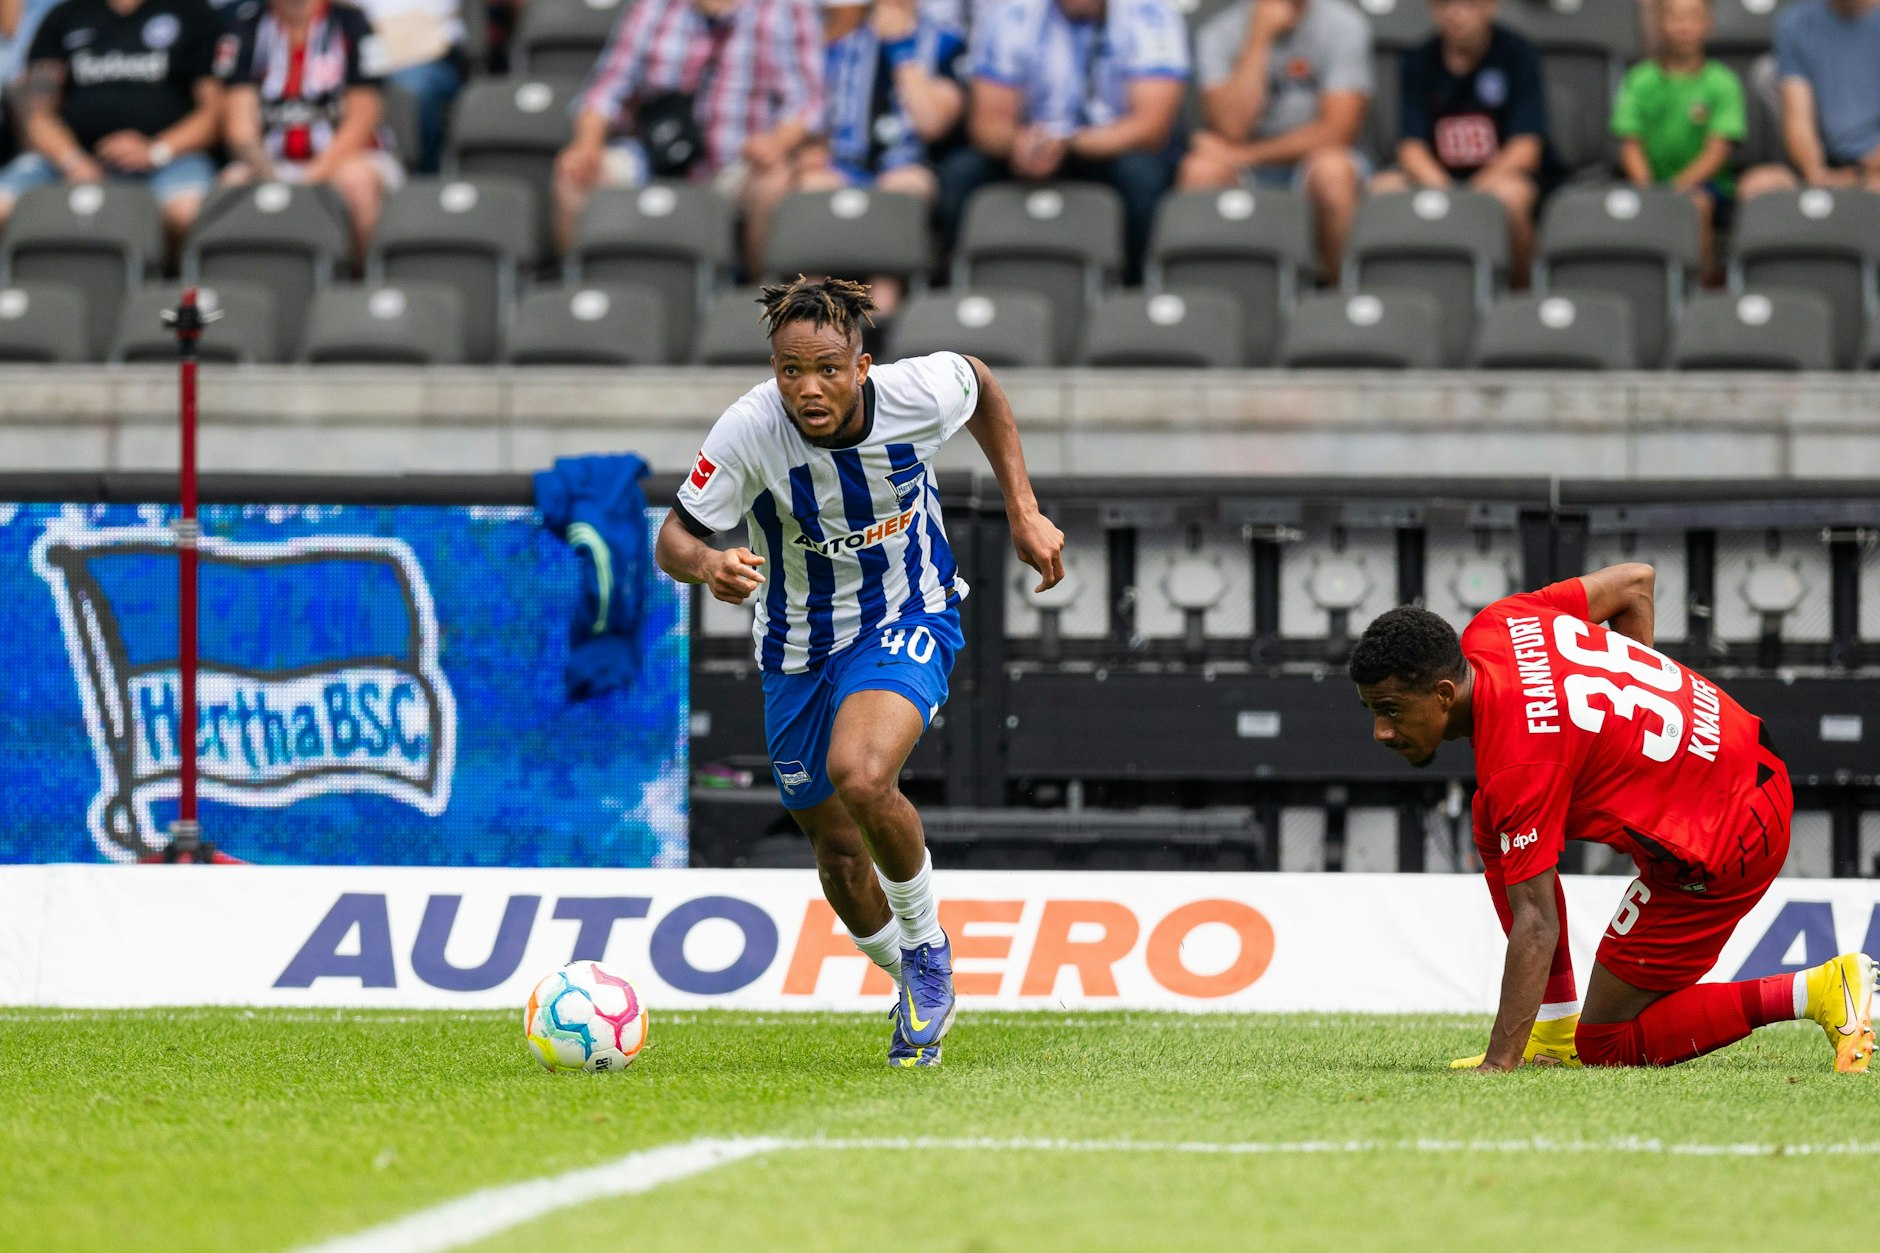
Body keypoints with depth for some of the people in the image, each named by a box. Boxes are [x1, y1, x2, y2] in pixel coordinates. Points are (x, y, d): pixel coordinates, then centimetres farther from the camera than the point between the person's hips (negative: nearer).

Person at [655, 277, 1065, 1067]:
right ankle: (916, 988, 39)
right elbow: (674, 538, -18)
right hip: (799, 649, 2)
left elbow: (980, 385, 3)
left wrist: (1024, 513, 3)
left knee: (862, 776, -31)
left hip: (907, 623, -2)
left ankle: (927, 946, -5)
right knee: (840, 855, 9)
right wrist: (707, 566, -42)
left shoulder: (917, 394, -21)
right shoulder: (751, 430, -24)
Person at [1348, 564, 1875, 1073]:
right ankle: (1555, 1033, 13)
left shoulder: (1519, 759, -27)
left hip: (1721, 849, -10)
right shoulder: (1492, 627, -3)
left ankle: (1814, 993, -5)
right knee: (1494, 826, 12)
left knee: (1608, 1047, 2)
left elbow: (1535, 923, -27)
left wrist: (1499, 1064, -28)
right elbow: (1635, 582, 11)